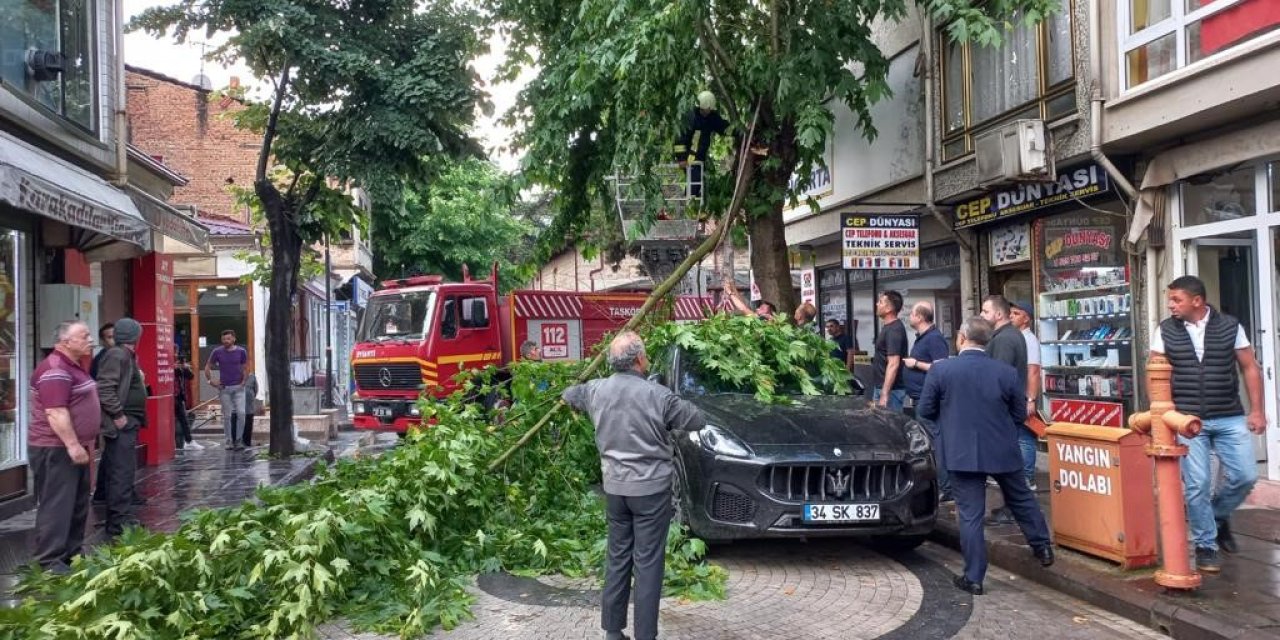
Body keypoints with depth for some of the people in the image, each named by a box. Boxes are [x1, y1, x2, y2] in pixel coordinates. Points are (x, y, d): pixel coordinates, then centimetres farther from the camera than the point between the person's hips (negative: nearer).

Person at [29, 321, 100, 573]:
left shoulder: (73, 367, 14)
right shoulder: (55, 370, -19)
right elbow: (56, 412, -25)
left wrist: (82, 444, 24)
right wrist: (72, 445, -26)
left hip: (74, 447, 11)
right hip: (56, 450, -11)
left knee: (78, 505, 15)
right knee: (56, 505, -6)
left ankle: (72, 554, 23)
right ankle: (49, 561, 0)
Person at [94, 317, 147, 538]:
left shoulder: (126, 355, 18)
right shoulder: (117, 355, -15)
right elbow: (105, 389, -24)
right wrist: (118, 415, -23)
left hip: (129, 423, 11)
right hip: (121, 424, -11)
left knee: (124, 472, 16)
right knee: (121, 474, -8)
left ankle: (121, 518, 24)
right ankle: (119, 522, -5)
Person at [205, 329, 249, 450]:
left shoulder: (241, 352, 1)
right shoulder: (217, 352, 0)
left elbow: (245, 368, 10)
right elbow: (207, 367, 9)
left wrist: (243, 381, -1)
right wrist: (211, 381, 1)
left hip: (238, 387, 0)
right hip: (224, 388, 0)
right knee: (227, 415, 5)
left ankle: (238, 439, 1)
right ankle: (229, 441, 13)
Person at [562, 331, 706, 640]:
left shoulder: (596, 390, -2)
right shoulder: (658, 395, -16)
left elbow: (568, 395, 20)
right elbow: (698, 420, -3)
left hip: (614, 487, 5)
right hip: (651, 487, -5)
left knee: (617, 557, 15)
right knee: (648, 562, 2)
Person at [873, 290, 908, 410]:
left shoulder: (894, 330, -19)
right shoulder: (888, 326, 11)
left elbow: (893, 364, -25)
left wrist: (884, 394, -28)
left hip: (891, 390, -10)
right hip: (881, 387, 10)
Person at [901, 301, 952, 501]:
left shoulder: (934, 338, -14)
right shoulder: (921, 338, 18)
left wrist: (915, 363, -16)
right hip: (920, 398, 11)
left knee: (934, 441, -10)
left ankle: (944, 488, -7)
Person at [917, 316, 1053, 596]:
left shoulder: (940, 370, -11)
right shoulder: (1007, 372, -5)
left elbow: (925, 411, -4)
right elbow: (1020, 415, 5)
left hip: (961, 454, -2)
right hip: (1003, 451, 2)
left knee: (970, 515, 3)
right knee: (1022, 499, 25)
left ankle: (973, 578, 8)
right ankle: (1042, 548, 40)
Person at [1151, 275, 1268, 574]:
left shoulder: (1230, 326, 1)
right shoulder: (1165, 331, 1)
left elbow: (1249, 368, 6)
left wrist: (1257, 410, 1)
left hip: (1230, 418, 1)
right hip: (1187, 419, -1)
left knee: (1245, 476, -1)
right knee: (1197, 485, -2)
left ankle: (1218, 516, 29)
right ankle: (1205, 546, 13)